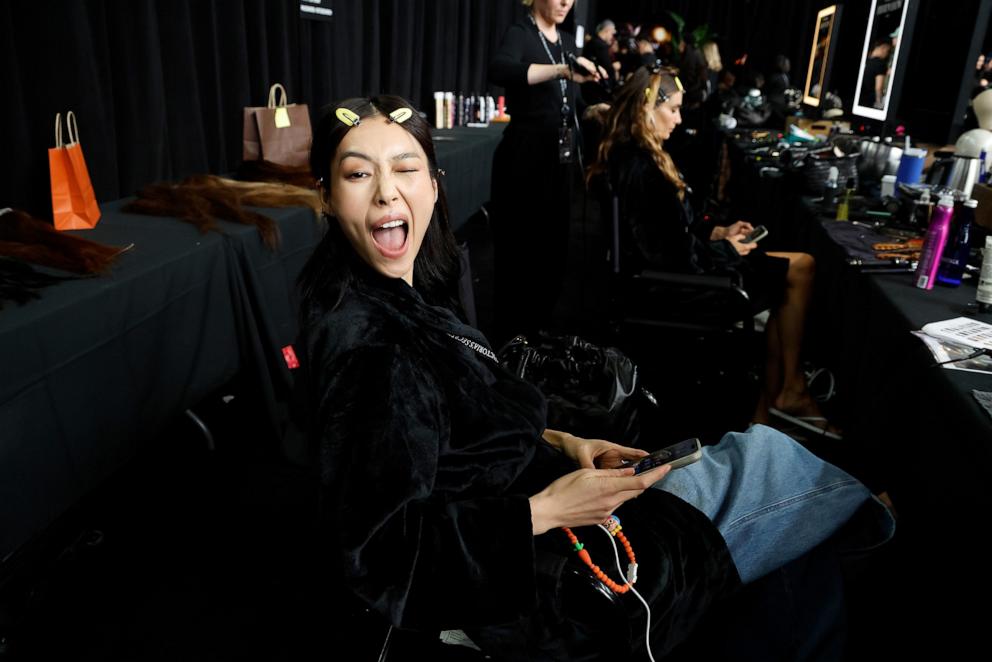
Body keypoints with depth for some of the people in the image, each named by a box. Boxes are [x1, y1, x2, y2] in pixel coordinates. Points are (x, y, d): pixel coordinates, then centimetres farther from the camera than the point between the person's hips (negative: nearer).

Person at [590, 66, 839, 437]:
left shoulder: (626, 155, 6)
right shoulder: (643, 168, -26)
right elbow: (678, 254, -25)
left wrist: (719, 232, 9)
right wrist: (727, 249, -8)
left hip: (671, 267, 10)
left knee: (786, 280, 10)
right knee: (800, 269, 1)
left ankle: (766, 411, 13)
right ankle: (790, 390, 17)